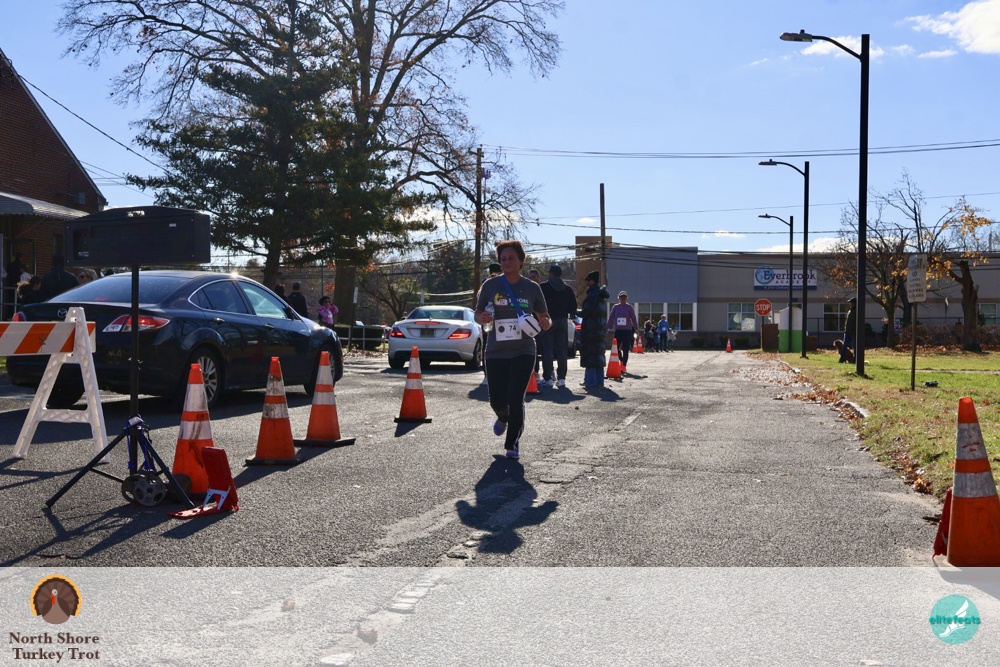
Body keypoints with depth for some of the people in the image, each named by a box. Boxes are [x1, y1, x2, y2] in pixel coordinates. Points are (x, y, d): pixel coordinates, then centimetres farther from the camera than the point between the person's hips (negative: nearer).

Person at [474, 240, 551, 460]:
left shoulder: (532, 288, 2)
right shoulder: (491, 285, 2)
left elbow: (545, 318, 11)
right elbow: (477, 314, 9)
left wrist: (545, 323, -12)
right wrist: (482, 318, -15)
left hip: (523, 352, -1)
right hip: (496, 352, 1)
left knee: (516, 399, -9)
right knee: (496, 400, 5)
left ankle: (513, 444, 9)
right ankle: (503, 418, 44)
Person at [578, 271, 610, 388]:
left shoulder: (592, 295, -14)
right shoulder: (602, 295, 16)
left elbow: (586, 313, -16)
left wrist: (576, 312, 1)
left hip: (590, 330, -10)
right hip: (600, 329, 10)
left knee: (589, 353, -7)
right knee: (598, 354, 12)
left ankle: (590, 380, -9)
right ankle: (599, 380, 14)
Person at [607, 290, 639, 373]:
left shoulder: (629, 307, 1)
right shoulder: (616, 307, 6)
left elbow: (634, 319, 3)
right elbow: (611, 318, 8)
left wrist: (636, 329, 1)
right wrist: (608, 328, 5)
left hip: (627, 331, -2)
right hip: (617, 331, 2)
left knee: (625, 349, -5)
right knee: (616, 348, 2)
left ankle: (624, 366, 1)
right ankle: (622, 361, 25)